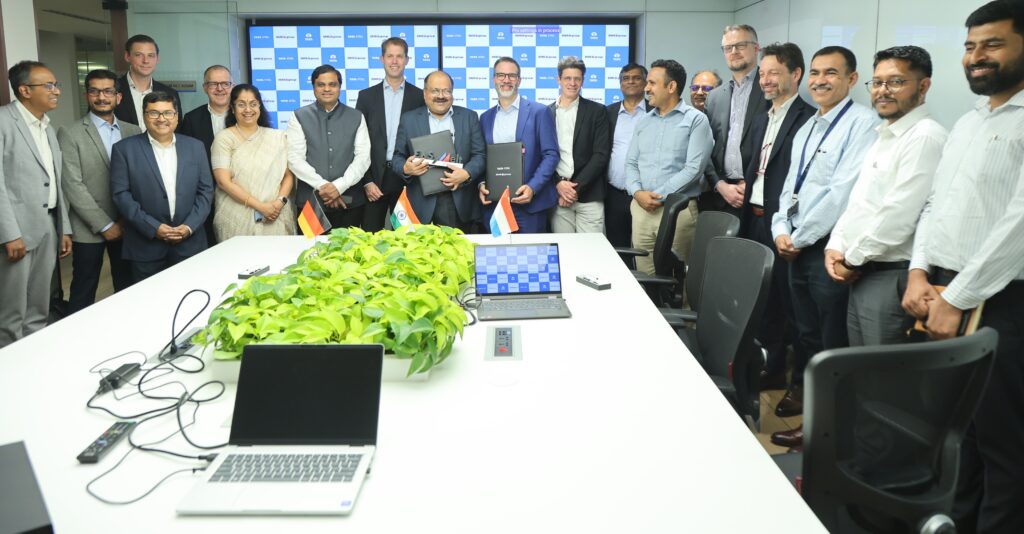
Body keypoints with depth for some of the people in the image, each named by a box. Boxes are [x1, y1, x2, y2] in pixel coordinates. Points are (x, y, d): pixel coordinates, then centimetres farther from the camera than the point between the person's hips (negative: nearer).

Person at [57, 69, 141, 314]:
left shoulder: (133, 132, 7)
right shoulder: (70, 134, -4)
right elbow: (72, 185, -10)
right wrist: (104, 225, -12)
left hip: (127, 226, 3)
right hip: (89, 229, -3)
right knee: (83, 294, 6)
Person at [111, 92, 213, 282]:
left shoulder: (195, 147, 8)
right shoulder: (125, 149, 1)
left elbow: (205, 190, 6)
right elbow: (121, 194, -4)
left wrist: (189, 226, -6)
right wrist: (152, 227, -13)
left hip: (189, 243, 2)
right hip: (146, 246, -2)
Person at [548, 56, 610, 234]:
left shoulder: (597, 111, 5)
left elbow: (601, 155, -2)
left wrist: (577, 187, -9)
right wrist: (558, 184, -7)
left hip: (589, 196, -2)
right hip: (557, 194, 2)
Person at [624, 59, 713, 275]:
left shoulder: (696, 120, -2)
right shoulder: (644, 121, 15)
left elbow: (693, 168, -11)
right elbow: (631, 163, 12)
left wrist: (660, 195, -14)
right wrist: (637, 192, -7)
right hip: (641, 207, 5)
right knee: (644, 277, 8)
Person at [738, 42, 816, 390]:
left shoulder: (808, 119, -12)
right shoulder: (760, 121, 16)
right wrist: (745, 188, 9)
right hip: (755, 218, 8)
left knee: (786, 297, 0)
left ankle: (789, 372, 14)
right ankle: (769, 365, 29)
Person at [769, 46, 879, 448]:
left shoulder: (862, 124, -12)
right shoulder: (807, 128, 15)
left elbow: (842, 192, -20)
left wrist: (799, 238, -13)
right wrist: (782, 230, 1)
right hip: (797, 246, 7)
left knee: (832, 339, 5)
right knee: (806, 331, 20)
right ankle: (801, 392, 36)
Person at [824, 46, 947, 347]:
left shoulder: (926, 137, -15)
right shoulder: (885, 138, 17)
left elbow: (899, 215, -21)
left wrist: (853, 260, -12)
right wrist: (835, 247, 4)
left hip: (892, 278, -9)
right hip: (862, 275, 9)